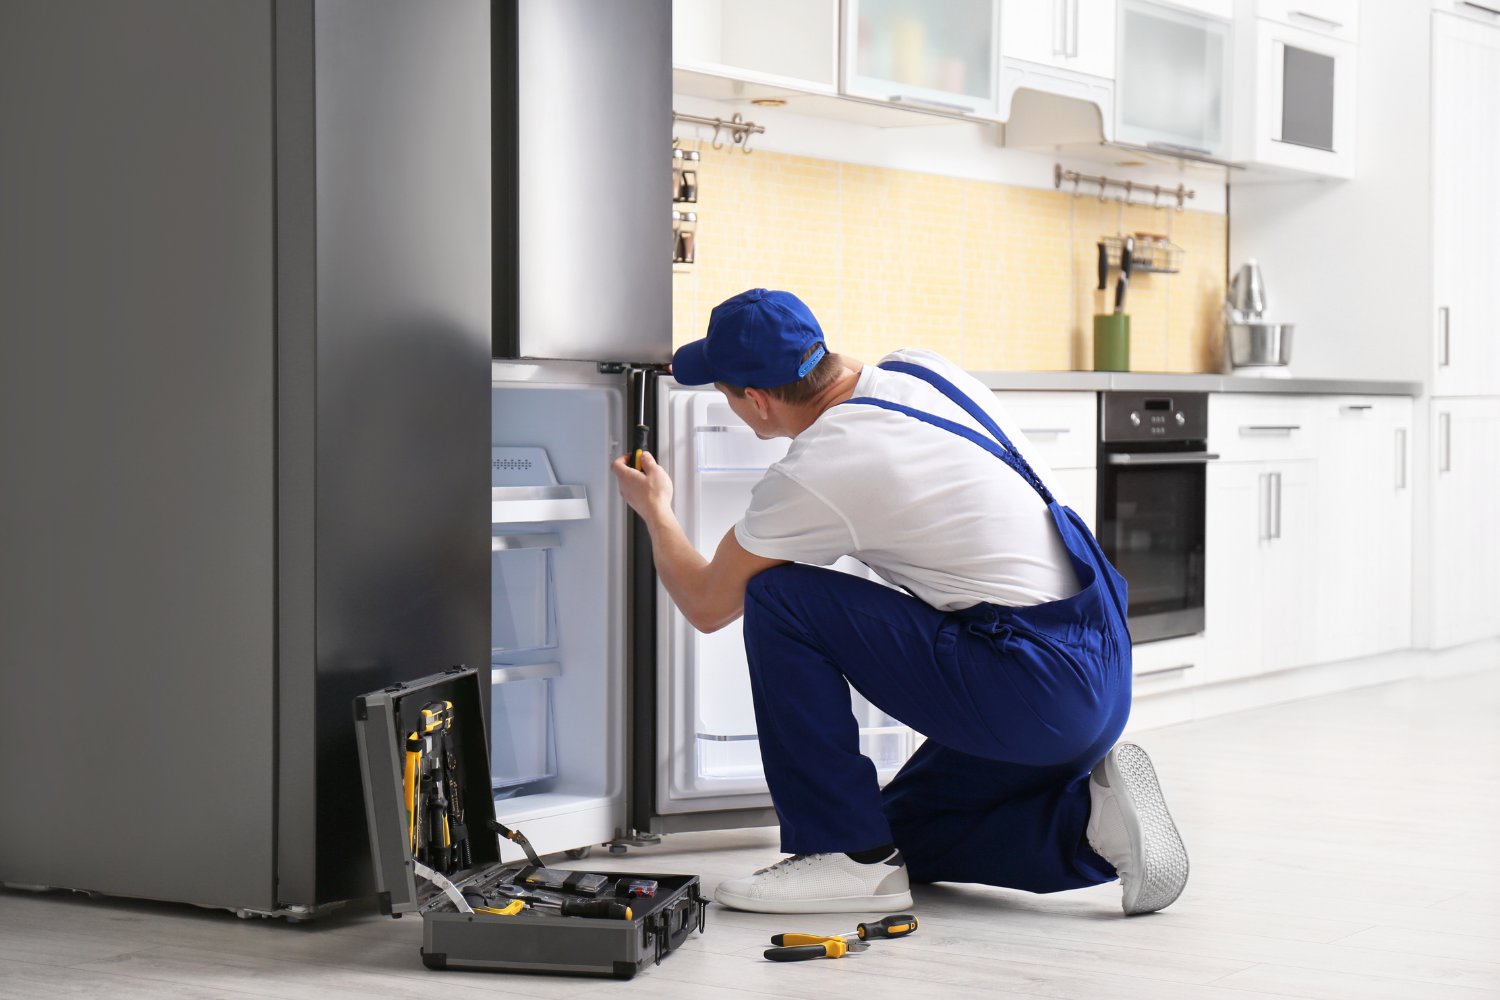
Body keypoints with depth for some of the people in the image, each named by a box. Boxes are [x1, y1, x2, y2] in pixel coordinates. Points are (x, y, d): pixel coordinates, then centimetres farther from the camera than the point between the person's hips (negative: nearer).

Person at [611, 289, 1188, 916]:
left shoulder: (811, 477, -15)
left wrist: (655, 512, 22)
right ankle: (1088, 817, 5)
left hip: (1036, 694, -9)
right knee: (902, 837, 24)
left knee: (777, 600, -5)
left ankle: (847, 855, -2)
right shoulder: (922, 370, 7)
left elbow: (706, 605, 2)